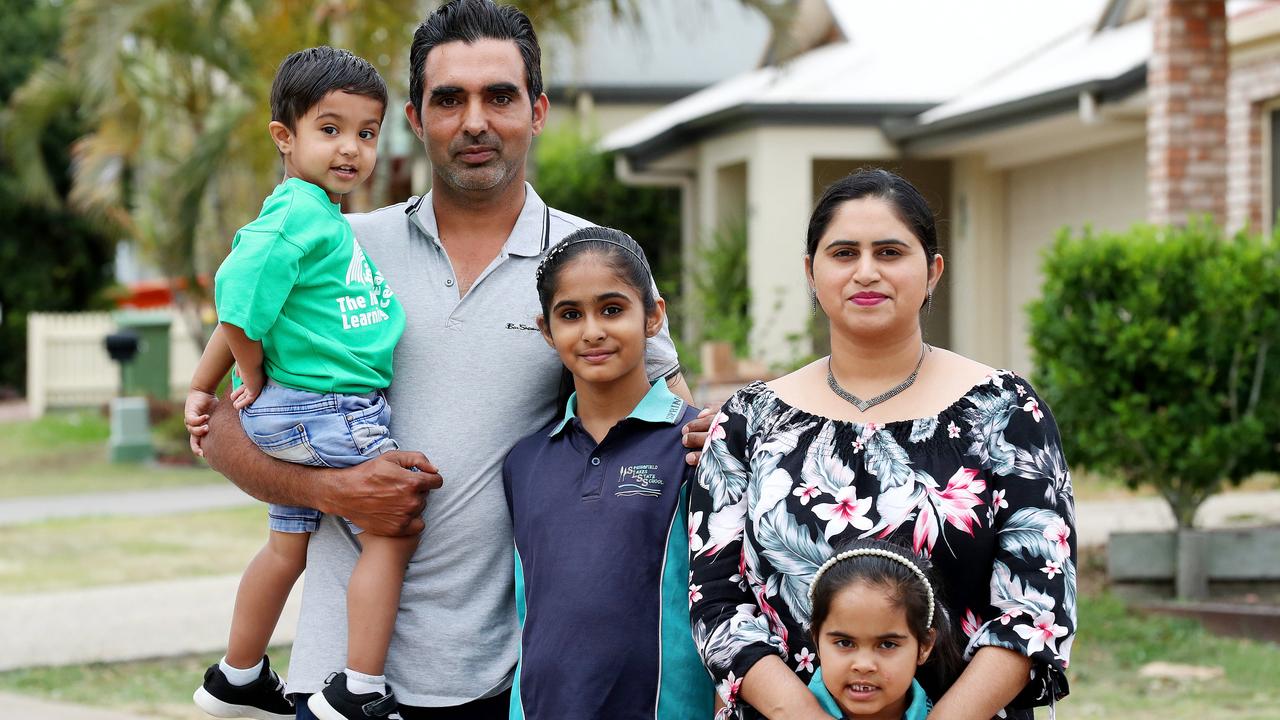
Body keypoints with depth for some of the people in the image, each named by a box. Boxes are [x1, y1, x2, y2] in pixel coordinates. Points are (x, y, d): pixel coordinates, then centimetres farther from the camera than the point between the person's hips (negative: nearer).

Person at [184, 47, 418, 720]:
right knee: (393, 531, -4)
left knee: (287, 547, 20)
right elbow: (238, 299, -25)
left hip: (296, 414, 10)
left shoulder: (324, 217, 14)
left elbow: (238, 302, 19)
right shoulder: (299, 213, -18)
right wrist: (254, 376, -11)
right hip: (329, 410, -10)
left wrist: (202, 389, 19)